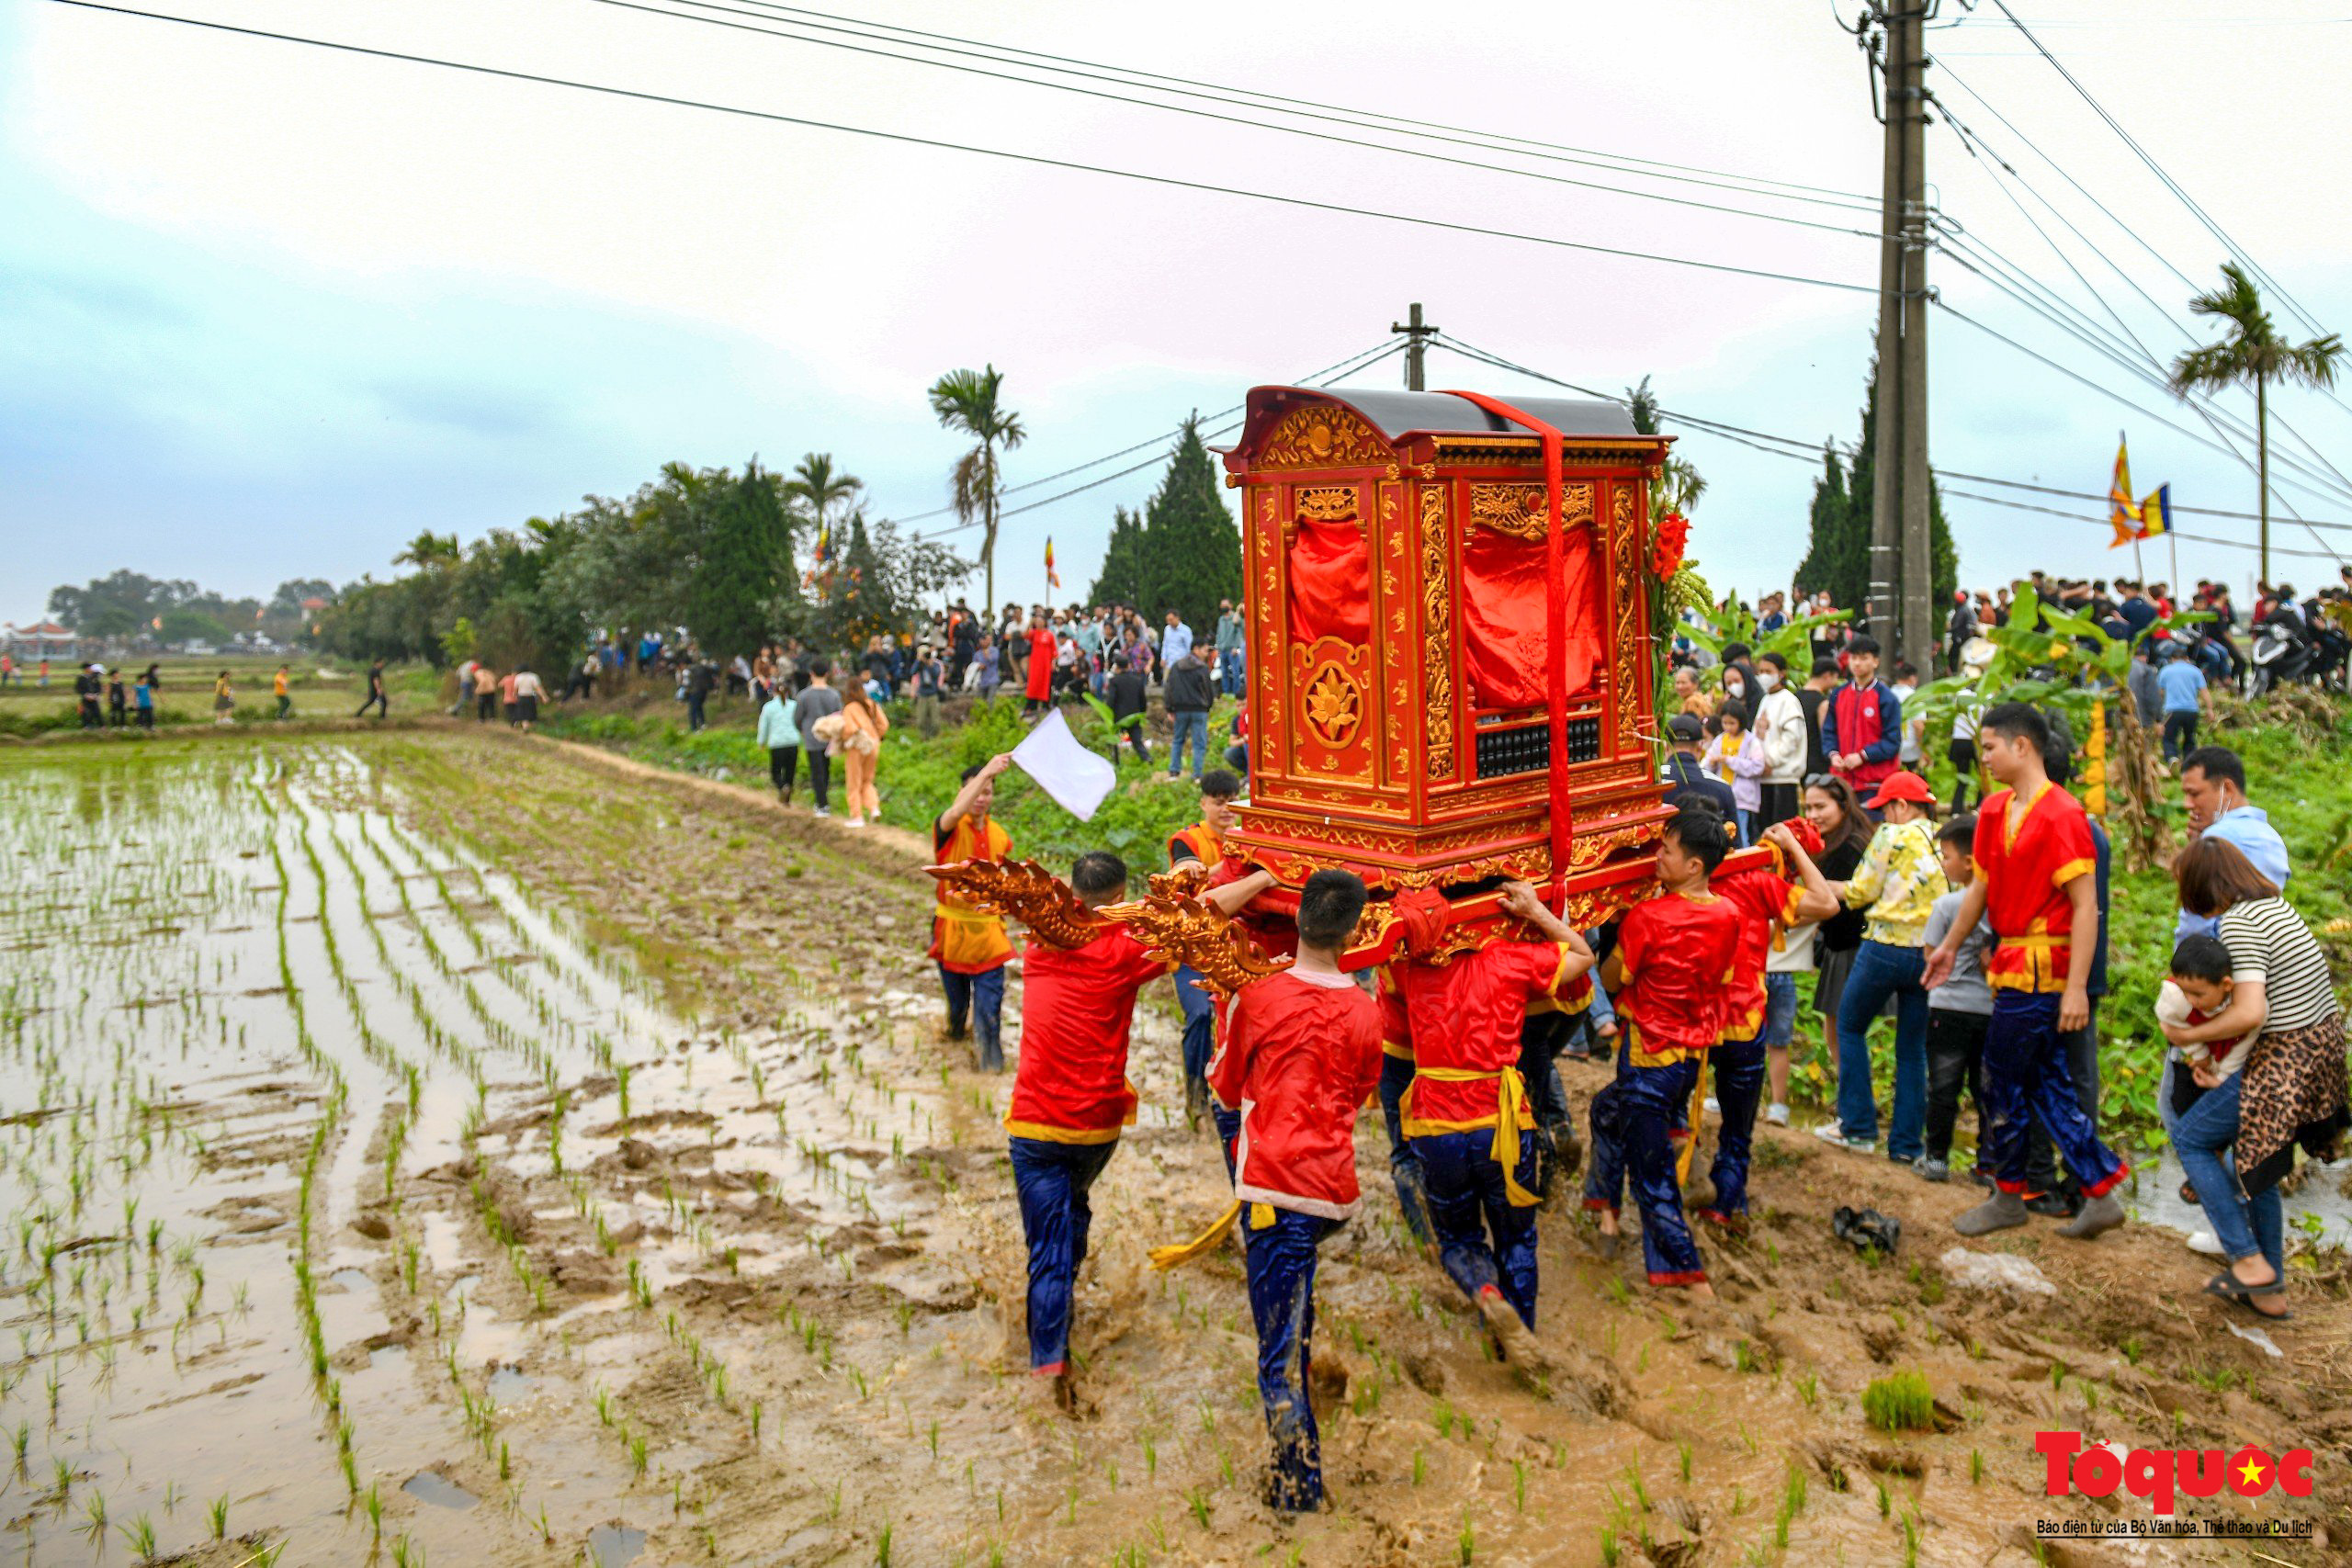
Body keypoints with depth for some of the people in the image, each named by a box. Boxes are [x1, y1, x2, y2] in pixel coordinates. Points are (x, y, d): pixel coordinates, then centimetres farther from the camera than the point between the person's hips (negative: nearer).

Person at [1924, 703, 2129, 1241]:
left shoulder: (2061, 814, -16)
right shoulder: (1995, 810, 10)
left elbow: (2086, 906, -18)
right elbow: (1981, 886, 20)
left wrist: (2076, 989, -21)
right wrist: (1950, 946, 26)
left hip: (2039, 971, -8)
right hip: (2012, 964, 8)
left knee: (2004, 1080, 2)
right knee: (2045, 1083, 12)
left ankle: (2008, 1196, 19)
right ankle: (2101, 1192, 21)